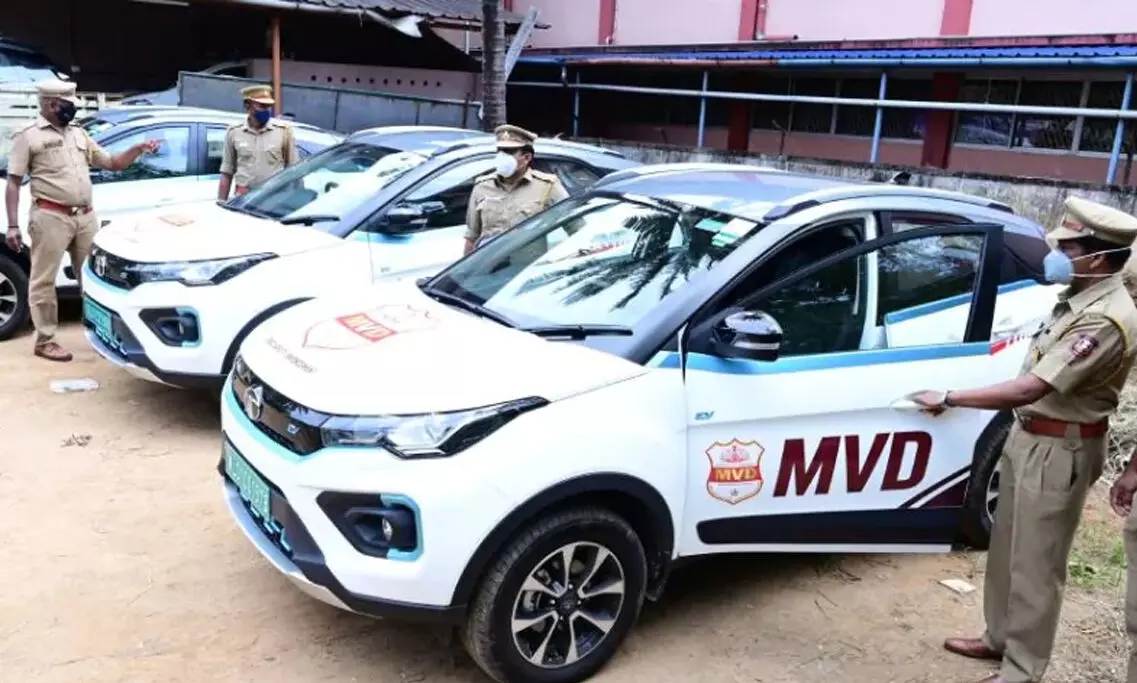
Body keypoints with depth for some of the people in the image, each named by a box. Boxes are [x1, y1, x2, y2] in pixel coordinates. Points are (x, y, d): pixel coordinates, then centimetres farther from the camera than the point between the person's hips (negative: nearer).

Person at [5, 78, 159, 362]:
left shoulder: (79, 134, 16)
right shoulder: (28, 135, -2)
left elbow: (113, 163, 21)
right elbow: (13, 182, -3)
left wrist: (138, 149, 2)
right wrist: (13, 225, -11)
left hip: (86, 216, 6)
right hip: (50, 217, -6)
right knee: (44, 281, 1)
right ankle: (45, 341, 9)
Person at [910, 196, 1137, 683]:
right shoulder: (1081, 296, 5)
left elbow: (1026, 390, -30)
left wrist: (948, 399, -22)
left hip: (1059, 451, -9)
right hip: (1029, 435, 9)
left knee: (1035, 564, 2)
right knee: (1007, 549, 19)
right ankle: (999, 637, 35)